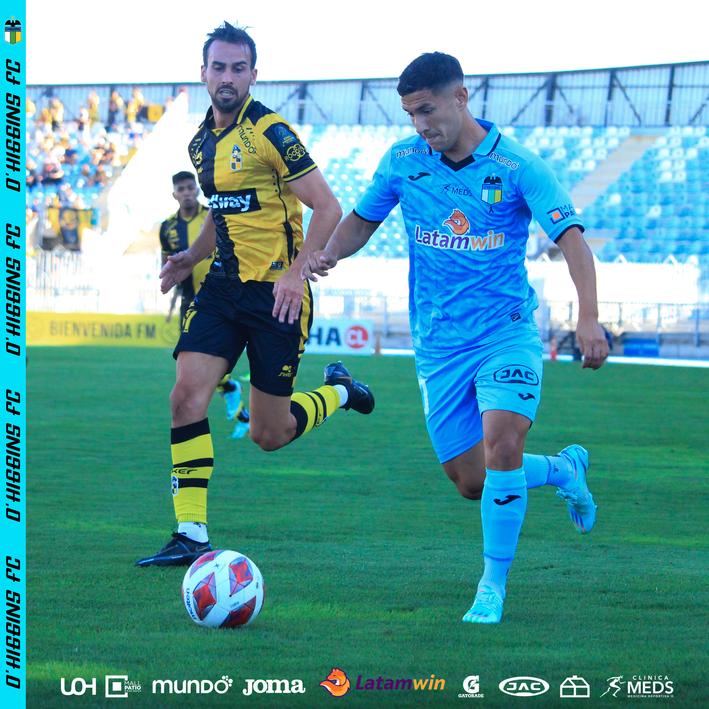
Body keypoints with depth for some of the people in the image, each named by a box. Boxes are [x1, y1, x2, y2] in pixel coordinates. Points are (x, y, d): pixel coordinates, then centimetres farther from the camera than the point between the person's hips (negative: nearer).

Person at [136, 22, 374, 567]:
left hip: (277, 293, -6)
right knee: (187, 396, -13)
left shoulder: (270, 133, -13)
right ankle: (191, 536, -8)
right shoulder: (202, 142, 10)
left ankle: (338, 392, 33)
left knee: (269, 436, 1)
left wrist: (297, 273, -24)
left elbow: (327, 207, -15)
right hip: (224, 287, 6)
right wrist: (193, 257, 11)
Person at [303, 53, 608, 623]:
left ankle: (494, 586, -9)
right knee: (472, 482, 4)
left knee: (501, 446, -25)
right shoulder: (402, 161, 2)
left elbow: (570, 238, -16)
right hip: (438, 346, 4)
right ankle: (564, 469, 36)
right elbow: (363, 220, 17)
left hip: (507, 334, -4)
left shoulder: (516, 166, -10)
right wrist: (329, 254, -6)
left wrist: (588, 318, -29)